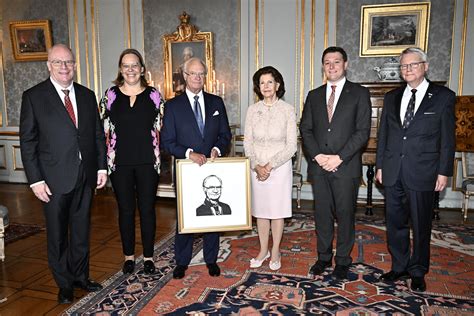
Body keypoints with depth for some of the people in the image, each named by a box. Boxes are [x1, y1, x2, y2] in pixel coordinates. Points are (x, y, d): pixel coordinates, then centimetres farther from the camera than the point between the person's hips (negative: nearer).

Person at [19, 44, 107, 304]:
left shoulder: (87, 95, 7)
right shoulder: (33, 96, -4)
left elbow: (98, 134, 9)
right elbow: (27, 141, -6)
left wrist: (102, 167, 4)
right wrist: (35, 180, -11)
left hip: (86, 176, 4)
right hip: (54, 179, -3)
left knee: (81, 230, 16)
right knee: (57, 234, 10)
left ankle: (80, 276, 34)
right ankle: (64, 284, 29)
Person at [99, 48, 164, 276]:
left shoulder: (154, 95, 2)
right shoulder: (110, 95, 3)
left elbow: (161, 129, 5)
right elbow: (104, 131, 5)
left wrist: (158, 155, -3)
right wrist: (106, 160, -1)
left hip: (147, 163, 0)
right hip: (120, 163, 1)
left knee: (147, 209, 7)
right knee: (125, 210, 10)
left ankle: (148, 256, 23)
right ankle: (129, 255, 27)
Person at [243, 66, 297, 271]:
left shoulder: (287, 110, -5)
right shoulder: (252, 110, 2)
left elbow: (291, 146, -8)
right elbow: (248, 142, 2)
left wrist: (270, 165, -15)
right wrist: (256, 166, -11)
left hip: (280, 167, -2)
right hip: (256, 168, 3)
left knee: (277, 210, 7)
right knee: (260, 209, 11)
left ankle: (275, 252, 24)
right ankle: (263, 250, 28)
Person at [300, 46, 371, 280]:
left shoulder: (359, 94, 1)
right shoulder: (314, 95, 12)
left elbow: (362, 131, -6)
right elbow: (306, 129, 7)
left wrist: (339, 157, -14)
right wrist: (317, 155, -8)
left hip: (346, 166, -3)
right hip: (318, 165, 3)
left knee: (345, 214, 6)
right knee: (322, 213, 11)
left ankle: (343, 260, 23)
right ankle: (324, 257, 27)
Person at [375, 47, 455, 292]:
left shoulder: (443, 96, 0)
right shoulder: (392, 97, 11)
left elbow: (447, 139, -2)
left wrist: (444, 171, -6)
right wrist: (380, 165, 8)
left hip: (422, 173, -3)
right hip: (393, 172, 4)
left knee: (421, 225, 9)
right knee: (395, 222, 11)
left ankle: (418, 272, 27)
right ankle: (399, 267, 28)